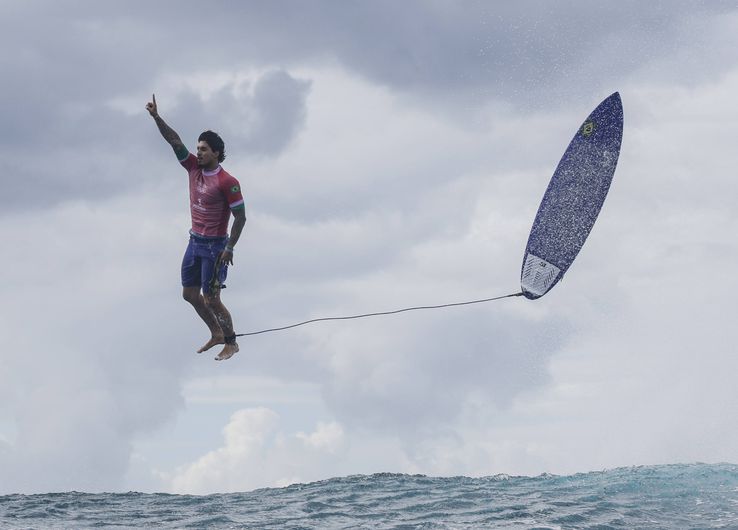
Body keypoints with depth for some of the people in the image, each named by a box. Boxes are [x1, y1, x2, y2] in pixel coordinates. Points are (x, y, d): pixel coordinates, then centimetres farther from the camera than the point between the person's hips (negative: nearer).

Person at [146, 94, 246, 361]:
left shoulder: (227, 183, -18)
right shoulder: (194, 168, 2)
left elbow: (240, 217, -16)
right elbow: (175, 141, -1)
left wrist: (229, 248, -19)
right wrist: (156, 117, -11)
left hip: (215, 247, -8)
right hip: (195, 242, 8)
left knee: (211, 300, -4)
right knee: (189, 294, 13)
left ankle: (231, 343, 12)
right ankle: (216, 334, 30)